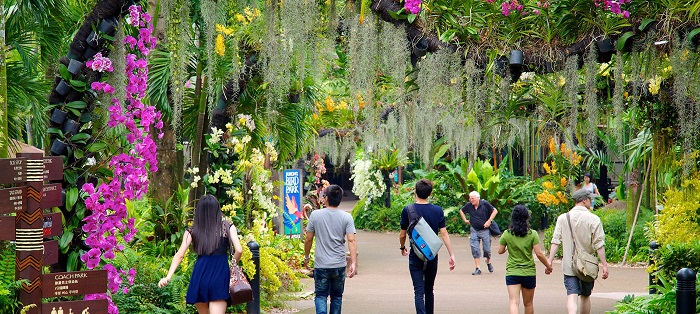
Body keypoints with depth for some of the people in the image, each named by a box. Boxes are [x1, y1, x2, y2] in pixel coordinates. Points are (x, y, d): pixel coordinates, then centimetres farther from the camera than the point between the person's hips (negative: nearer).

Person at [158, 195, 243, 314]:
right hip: (220, 276, -2)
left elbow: (179, 255, 2)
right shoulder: (227, 227, 6)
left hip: (199, 276, 2)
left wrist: (168, 277, -1)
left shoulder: (192, 231, 9)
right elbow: (238, 250, -4)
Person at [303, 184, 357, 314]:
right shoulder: (346, 217, -3)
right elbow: (351, 240, -11)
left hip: (321, 264, -1)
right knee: (337, 296, 14)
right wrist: (353, 263, -12)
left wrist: (306, 257, 16)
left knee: (321, 295, 3)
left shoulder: (315, 215, -3)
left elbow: (308, 239, 2)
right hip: (340, 265, 1)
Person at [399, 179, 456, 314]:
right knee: (429, 290, 17)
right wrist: (452, 255, -2)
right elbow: (444, 233, -4)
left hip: (415, 256, -3)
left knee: (419, 291, -5)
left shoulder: (408, 210, -7)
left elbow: (402, 235, 0)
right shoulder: (438, 210, -2)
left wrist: (402, 248, 20)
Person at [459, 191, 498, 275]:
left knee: (487, 249, 3)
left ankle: (488, 262, 34)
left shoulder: (485, 203, -12)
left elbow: (495, 211, -4)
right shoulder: (469, 205, -3)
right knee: (475, 249, -6)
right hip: (474, 230, 2)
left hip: (485, 230, -2)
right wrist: (465, 220, 7)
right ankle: (477, 268, -1)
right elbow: (461, 211, 17)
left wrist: (489, 221, -11)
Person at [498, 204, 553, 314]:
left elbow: (500, 251, 5)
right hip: (529, 272, 1)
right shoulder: (532, 234, -7)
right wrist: (548, 266, 7)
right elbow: (539, 254, -8)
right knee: (528, 303, 17)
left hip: (512, 273, -1)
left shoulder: (507, 234, -4)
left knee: (514, 302, -9)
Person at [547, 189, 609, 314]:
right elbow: (599, 244, -9)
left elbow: (556, 241, -2)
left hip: (569, 265, 1)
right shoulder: (593, 219, -6)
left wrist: (549, 261, 0)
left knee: (572, 296, -6)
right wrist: (604, 265, -6)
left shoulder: (562, 218, 1)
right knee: (585, 296, 16)